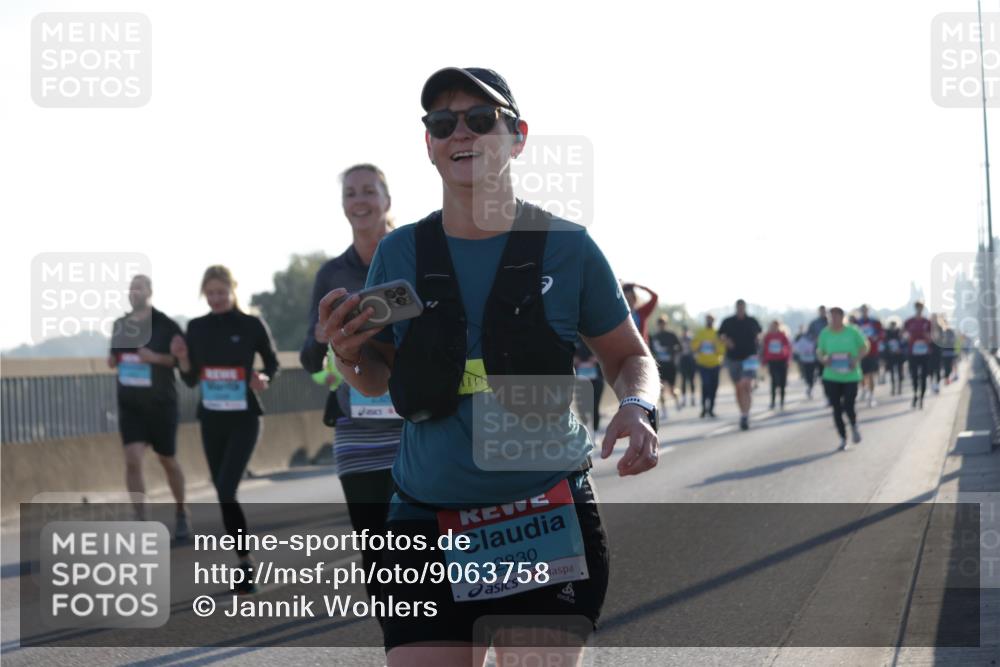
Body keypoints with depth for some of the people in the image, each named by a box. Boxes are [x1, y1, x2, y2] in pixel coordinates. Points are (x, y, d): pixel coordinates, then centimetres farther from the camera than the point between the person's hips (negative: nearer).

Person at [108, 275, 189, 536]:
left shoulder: (166, 325, -8)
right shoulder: (120, 325, 6)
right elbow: (114, 359, 19)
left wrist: (155, 357, -23)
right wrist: (113, 359, -4)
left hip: (161, 403, -3)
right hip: (130, 404, 3)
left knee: (167, 461, 11)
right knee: (133, 459, -13)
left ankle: (182, 513, 32)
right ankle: (140, 521, -10)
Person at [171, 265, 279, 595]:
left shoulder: (252, 325, -5)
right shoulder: (196, 328, 4)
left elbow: (272, 362, 7)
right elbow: (190, 380, 8)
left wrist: (263, 379, -14)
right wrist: (182, 358, -11)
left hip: (243, 419, -5)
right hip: (211, 419, 5)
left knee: (226, 490, -18)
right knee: (223, 493, 11)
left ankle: (245, 563, -12)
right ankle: (245, 563, 25)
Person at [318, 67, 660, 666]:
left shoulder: (567, 247, -1)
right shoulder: (399, 254, 5)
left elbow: (630, 356, 11)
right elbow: (376, 381, 16)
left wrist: (637, 409, -11)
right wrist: (347, 352, -6)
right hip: (427, 525, 2)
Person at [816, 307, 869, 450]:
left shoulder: (852, 332, -5)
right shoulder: (825, 333, 0)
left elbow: (864, 348, 5)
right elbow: (820, 351, 10)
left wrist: (856, 360, -12)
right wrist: (823, 359, -12)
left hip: (851, 376, -2)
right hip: (831, 377, 2)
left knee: (848, 407, -8)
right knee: (837, 409, 2)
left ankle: (854, 426, 25)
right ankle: (843, 438, 17)